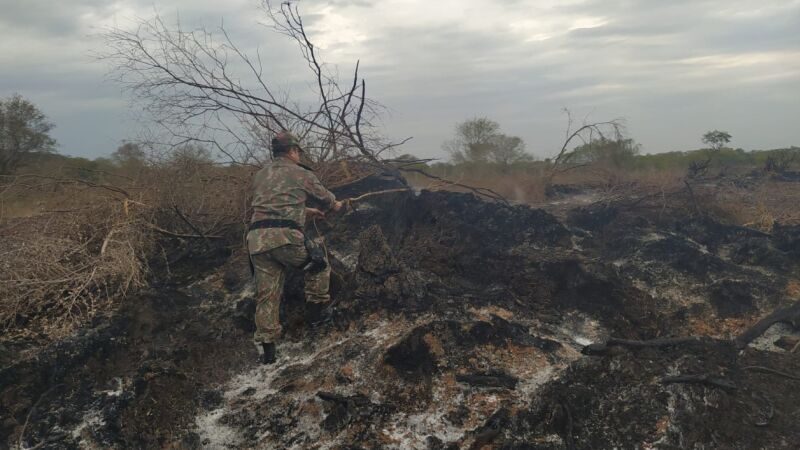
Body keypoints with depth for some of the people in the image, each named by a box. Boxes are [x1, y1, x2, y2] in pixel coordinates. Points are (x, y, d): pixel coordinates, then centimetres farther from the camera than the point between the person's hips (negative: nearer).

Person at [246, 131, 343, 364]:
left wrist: (306, 211, 49)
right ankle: (316, 306, 24)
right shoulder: (301, 174, 9)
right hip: (285, 237, -5)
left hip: (256, 240, 5)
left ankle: (265, 344, 7)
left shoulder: (260, 175, 25)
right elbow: (325, 198, 22)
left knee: (266, 294, 9)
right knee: (318, 261, 22)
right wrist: (335, 205, 46)